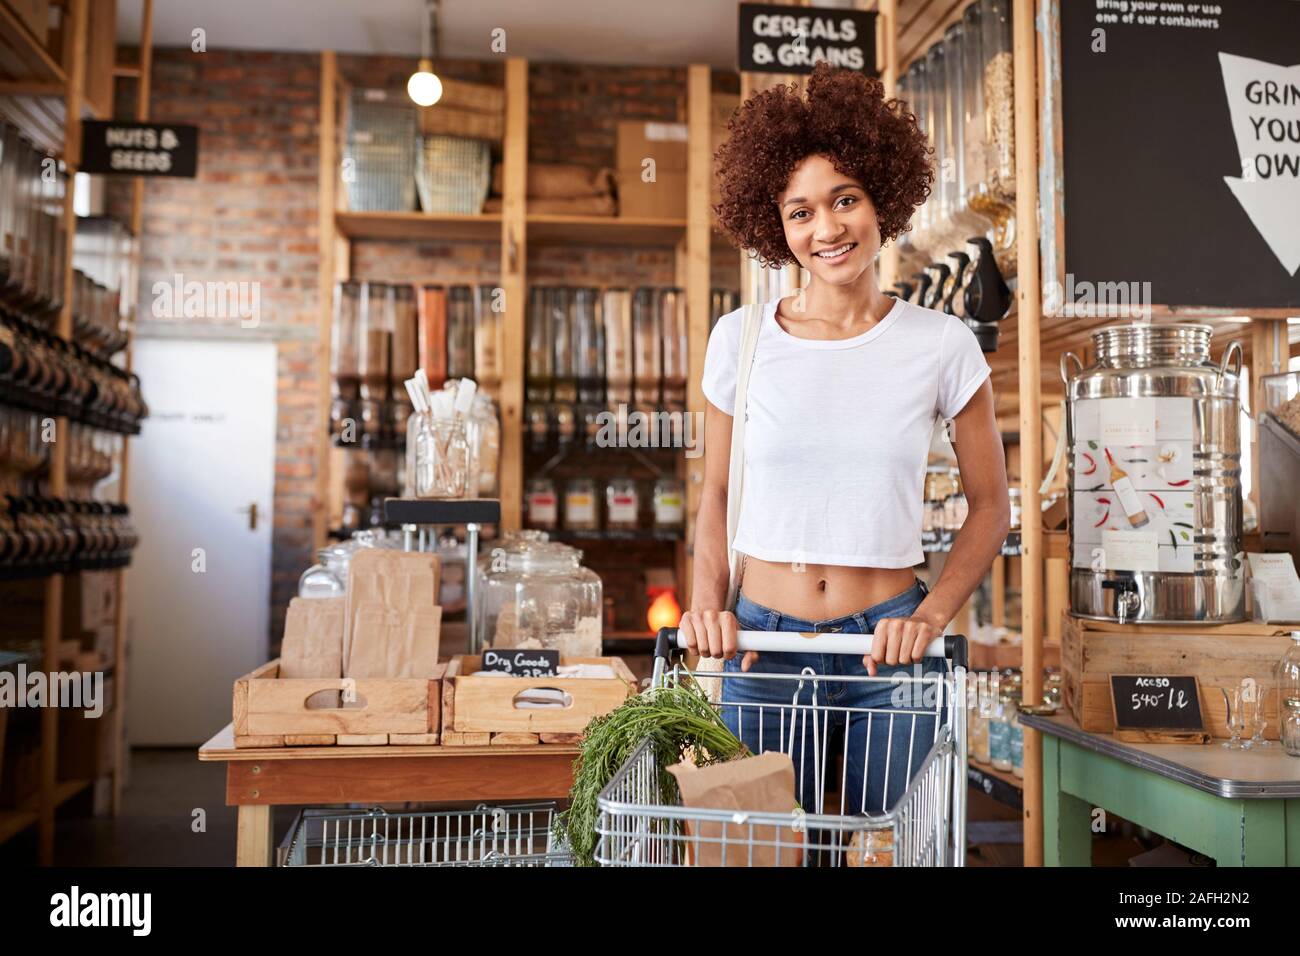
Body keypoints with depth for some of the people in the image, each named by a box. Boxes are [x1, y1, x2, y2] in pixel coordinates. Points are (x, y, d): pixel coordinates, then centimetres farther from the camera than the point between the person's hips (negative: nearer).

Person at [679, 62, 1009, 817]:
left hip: (886, 646, 0)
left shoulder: (942, 345, -3)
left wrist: (932, 616, -9)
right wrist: (708, 603, -6)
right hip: (764, 640, 1)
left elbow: (991, 507, 4)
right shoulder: (740, 340, -1)